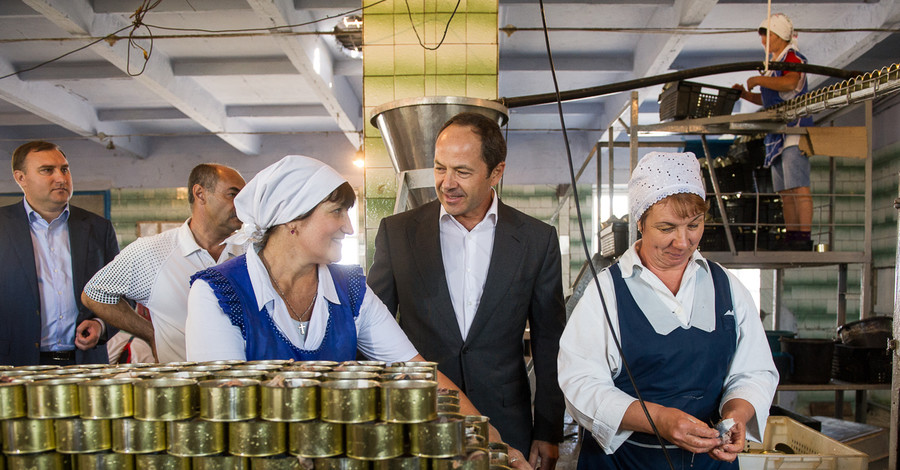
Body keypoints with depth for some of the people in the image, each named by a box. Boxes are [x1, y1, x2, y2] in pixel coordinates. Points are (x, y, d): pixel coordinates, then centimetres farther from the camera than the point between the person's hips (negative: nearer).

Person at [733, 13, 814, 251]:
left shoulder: (793, 57, -4)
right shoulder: (774, 62, 23)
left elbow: (790, 83, -25)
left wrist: (758, 80, -15)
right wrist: (746, 94, 13)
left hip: (794, 130, -10)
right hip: (778, 134, 10)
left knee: (798, 186, -14)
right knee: (785, 190, 7)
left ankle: (805, 237, -16)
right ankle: (791, 236, 10)